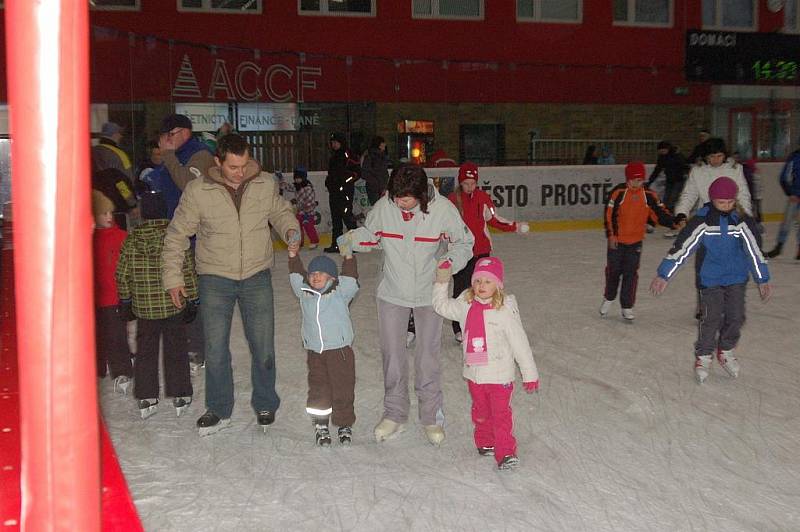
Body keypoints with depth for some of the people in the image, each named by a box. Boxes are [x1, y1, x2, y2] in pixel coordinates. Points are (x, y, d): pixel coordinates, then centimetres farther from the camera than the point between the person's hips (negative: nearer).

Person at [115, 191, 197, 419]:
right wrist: (192, 300, 0)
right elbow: (188, 270, -9)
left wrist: (125, 301, 13)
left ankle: (146, 398, 16)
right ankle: (180, 396, 17)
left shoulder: (132, 238, -3)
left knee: (145, 351, 14)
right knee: (175, 349, 11)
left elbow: (123, 273, 1)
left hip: (144, 306, 2)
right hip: (173, 304, -2)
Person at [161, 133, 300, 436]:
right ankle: (219, 410, 22)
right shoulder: (197, 191, -9)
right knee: (215, 349, 4)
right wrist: (173, 277, -1)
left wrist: (290, 230, -6)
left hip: (257, 277, 1)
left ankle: (265, 405, 28)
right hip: (215, 279, -1)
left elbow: (281, 212, 16)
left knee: (263, 347, 8)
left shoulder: (266, 184, -4)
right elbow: (176, 235, 0)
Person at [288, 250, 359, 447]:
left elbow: (350, 278, -9)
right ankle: (320, 425, 19)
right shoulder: (304, 293, 8)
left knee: (342, 389, 3)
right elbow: (296, 275, 10)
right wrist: (293, 254, 1)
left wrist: (348, 256, -16)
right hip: (315, 351, 3)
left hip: (340, 349, -3)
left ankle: (345, 425, 18)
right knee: (318, 388, 7)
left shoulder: (341, 291, -1)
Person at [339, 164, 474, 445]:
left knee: (427, 357, 6)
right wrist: (351, 238, -17)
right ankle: (395, 414, 27)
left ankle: (432, 416, 23)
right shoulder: (384, 206, -14)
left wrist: (450, 262, -20)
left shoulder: (443, 209, -17)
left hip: (429, 294, -2)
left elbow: (464, 242, -2)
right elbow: (371, 235, 3)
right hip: (392, 293, 2)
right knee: (392, 354, 10)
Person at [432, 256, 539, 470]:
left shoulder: (505, 310, -16)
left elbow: (520, 343, -12)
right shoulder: (465, 305, -1)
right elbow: (442, 306, 17)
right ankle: (485, 443, 39)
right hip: (473, 373, 5)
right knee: (480, 412, 20)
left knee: (501, 414, -4)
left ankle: (506, 453, 3)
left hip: (499, 375, -5)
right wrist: (442, 281, 8)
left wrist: (529, 374, -9)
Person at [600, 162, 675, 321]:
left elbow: (659, 212, 1)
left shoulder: (648, 195, -2)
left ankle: (627, 306, 11)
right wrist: (611, 235, -12)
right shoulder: (618, 192, -11)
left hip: (635, 241, 2)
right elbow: (609, 214, -9)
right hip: (617, 239, -2)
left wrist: (672, 222, -15)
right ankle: (608, 298, 34)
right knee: (613, 270, 10)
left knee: (631, 273, 2)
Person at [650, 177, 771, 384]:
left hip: (736, 278, 3)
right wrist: (664, 275, -16)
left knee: (736, 317, 3)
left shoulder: (742, 221, -8)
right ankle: (703, 357, 12)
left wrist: (763, 279, 0)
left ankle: (725, 352, 28)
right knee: (712, 318, -7)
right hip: (710, 279, -3)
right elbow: (682, 246, -15)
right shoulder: (702, 221, -14)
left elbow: (754, 250, -2)